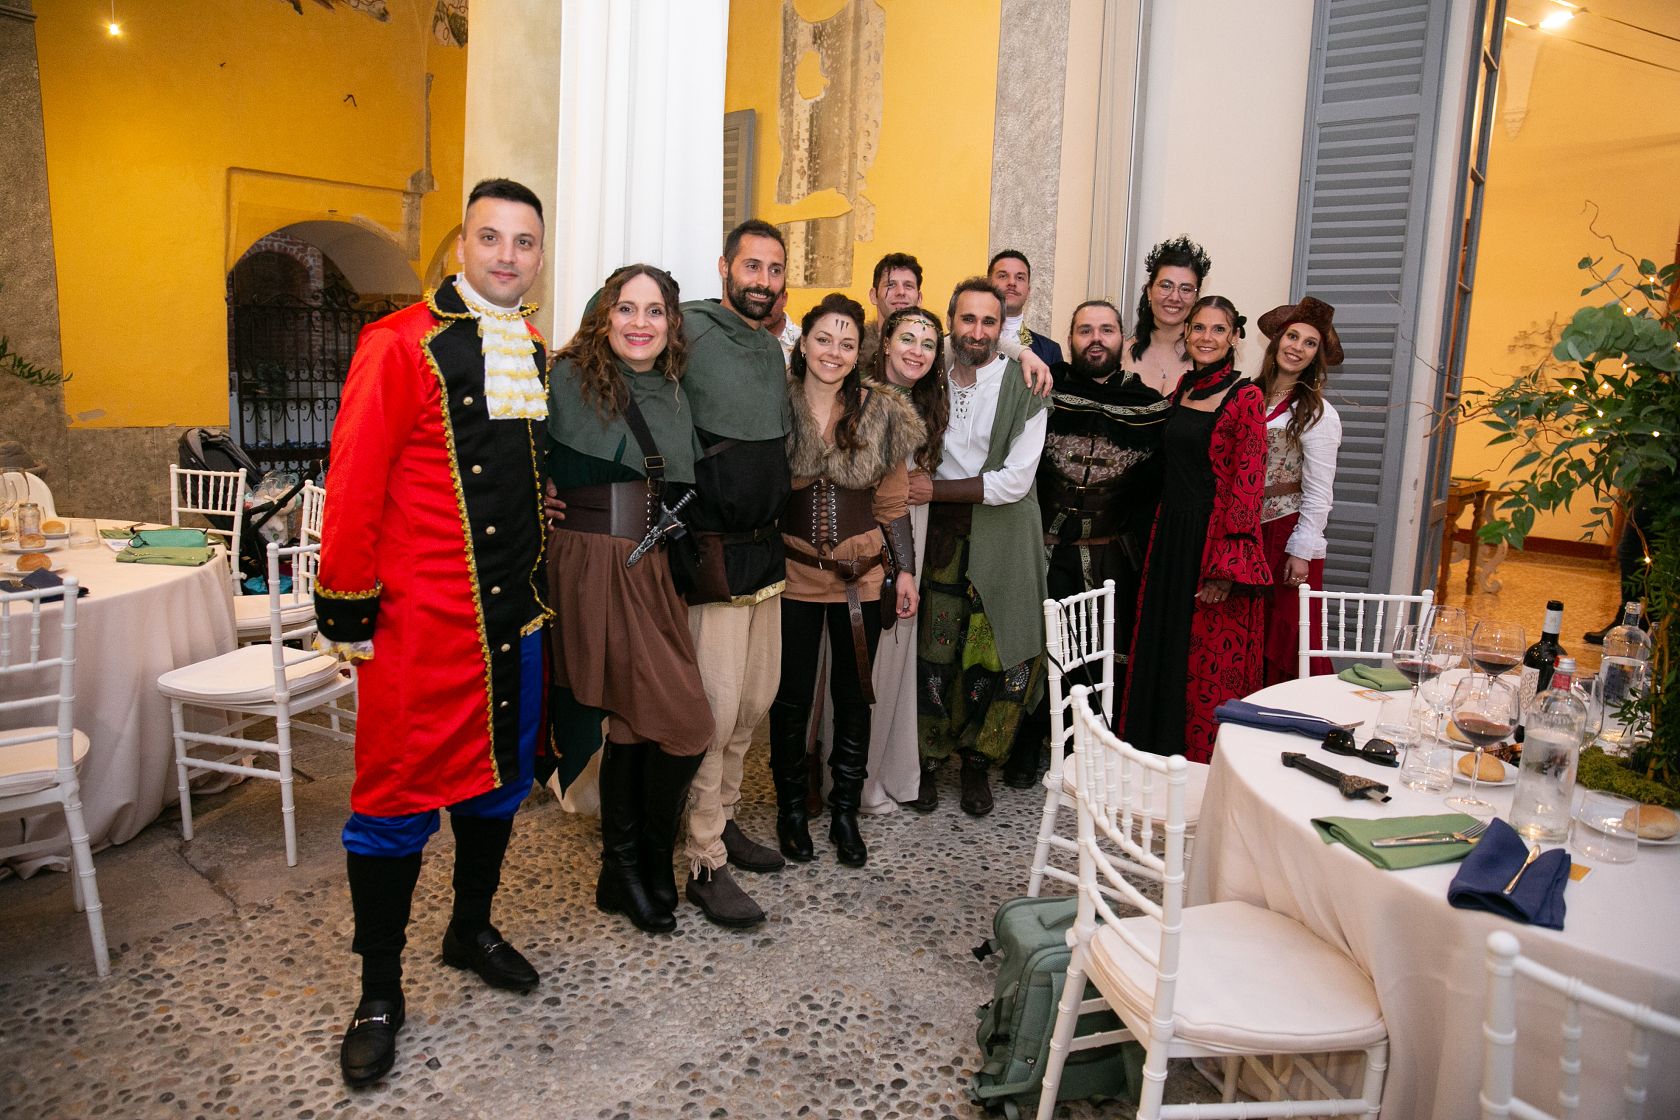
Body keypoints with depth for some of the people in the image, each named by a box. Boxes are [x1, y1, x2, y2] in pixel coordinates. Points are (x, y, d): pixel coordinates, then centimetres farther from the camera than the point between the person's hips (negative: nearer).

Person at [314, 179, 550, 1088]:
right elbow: (355, 484, -11)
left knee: (497, 780, 18)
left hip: (514, 614, 6)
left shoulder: (540, 355, 10)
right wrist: (348, 609, -11)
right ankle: (379, 992, 22)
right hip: (420, 621, -6)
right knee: (397, 797, 5)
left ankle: (472, 929, 40)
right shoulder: (400, 345, -9)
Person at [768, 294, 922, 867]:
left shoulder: (882, 414, -1)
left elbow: (892, 501, 6)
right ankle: (791, 809, 27)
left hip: (863, 574, 2)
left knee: (854, 695, 10)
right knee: (792, 696, 8)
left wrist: (905, 570, 4)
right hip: (792, 572, -1)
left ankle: (845, 812, 27)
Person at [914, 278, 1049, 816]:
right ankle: (927, 758, 20)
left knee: (993, 654, 2)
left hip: (1002, 538, -2)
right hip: (942, 534, 2)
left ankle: (976, 761, 23)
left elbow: (1015, 480, -12)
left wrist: (934, 489, -12)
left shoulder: (1024, 388, -5)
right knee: (933, 650, 3)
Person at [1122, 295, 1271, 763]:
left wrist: (1229, 565, -20)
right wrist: (1161, 539, 11)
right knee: (1160, 649, 13)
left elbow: (1247, 483, -14)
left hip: (1217, 538, -7)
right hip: (1171, 536, 7)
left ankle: (1207, 762, 17)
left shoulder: (1244, 396, -9)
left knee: (1210, 662, 2)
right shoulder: (1184, 386, 11)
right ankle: (1159, 749, 28)